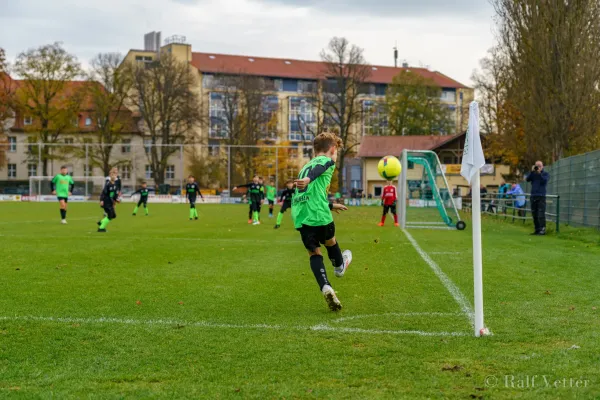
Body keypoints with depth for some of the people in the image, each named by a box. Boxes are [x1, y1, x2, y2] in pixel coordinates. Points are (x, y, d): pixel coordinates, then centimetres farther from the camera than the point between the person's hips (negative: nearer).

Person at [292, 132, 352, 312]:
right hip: (319, 215, -5)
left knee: (314, 252, 7)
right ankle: (339, 266, 49)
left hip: (300, 216, 5)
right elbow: (316, 170, -20)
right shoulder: (326, 161, 6)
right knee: (330, 241, 22)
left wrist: (331, 206, 55)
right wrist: (308, 179, -41)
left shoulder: (306, 166, 29)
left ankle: (326, 288, -11)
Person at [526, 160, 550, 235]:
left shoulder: (546, 174, 6)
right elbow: (528, 179, -4)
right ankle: (537, 230, 12)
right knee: (534, 214, 6)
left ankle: (542, 230, -13)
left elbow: (544, 180, -13)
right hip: (533, 196, 4)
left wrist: (539, 173, -18)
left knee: (541, 214, -12)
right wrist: (532, 171, -12)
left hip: (541, 196, -4)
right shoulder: (533, 174, 14)